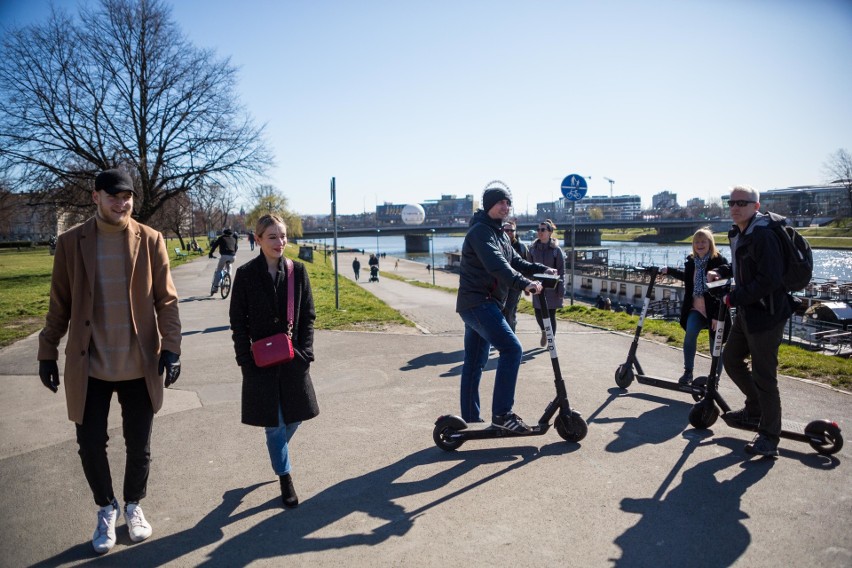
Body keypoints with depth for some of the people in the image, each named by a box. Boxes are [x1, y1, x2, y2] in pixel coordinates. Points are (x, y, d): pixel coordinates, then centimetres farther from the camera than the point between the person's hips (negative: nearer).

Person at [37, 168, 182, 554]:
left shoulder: (151, 241, -3)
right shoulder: (71, 242, -1)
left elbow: (166, 301, -3)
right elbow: (59, 305, 4)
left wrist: (171, 348, -10)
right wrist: (47, 352, 6)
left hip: (140, 365, 0)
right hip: (89, 366, 1)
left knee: (139, 446, 11)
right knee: (90, 445, 8)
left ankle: (133, 504, 37)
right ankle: (106, 508, 34)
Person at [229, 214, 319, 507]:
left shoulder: (297, 270, 0)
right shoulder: (246, 274, -5)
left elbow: (308, 315, 4)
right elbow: (238, 321, -2)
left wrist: (304, 351, -5)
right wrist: (245, 360, -7)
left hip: (293, 358, 2)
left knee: (295, 416, 11)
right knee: (274, 423, 4)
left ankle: (277, 450, 43)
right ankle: (285, 477, 22)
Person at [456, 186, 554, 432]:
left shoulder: (499, 233, 20)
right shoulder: (480, 230, -12)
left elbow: (515, 261, 19)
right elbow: (497, 265, -27)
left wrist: (543, 270, 5)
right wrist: (525, 284, -38)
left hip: (482, 303, 10)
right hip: (478, 302, -10)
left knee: (474, 363, 13)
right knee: (511, 348, -20)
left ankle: (470, 419, 21)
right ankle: (502, 413, -17)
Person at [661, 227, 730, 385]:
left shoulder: (719, 261, -11)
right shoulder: (691, 261, 6)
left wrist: (718, 315, -18)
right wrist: (669, 271, 27)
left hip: (713, 311, -4)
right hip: (696, 309, 4)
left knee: (715, 347, 5)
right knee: (690, 333, -22)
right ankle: (688, 372, -12)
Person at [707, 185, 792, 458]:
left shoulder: (762, 235, -20)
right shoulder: (738, 234, 10)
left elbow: (769, 279, -27)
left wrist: (735, 298, -20)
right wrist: (720, 272, 9)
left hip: (766, 314, -10)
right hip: (746, 311, 10)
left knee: (763, 375, -3)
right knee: (730, 358, 20)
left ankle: (769, 437, 10)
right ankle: (755, 408, 41)